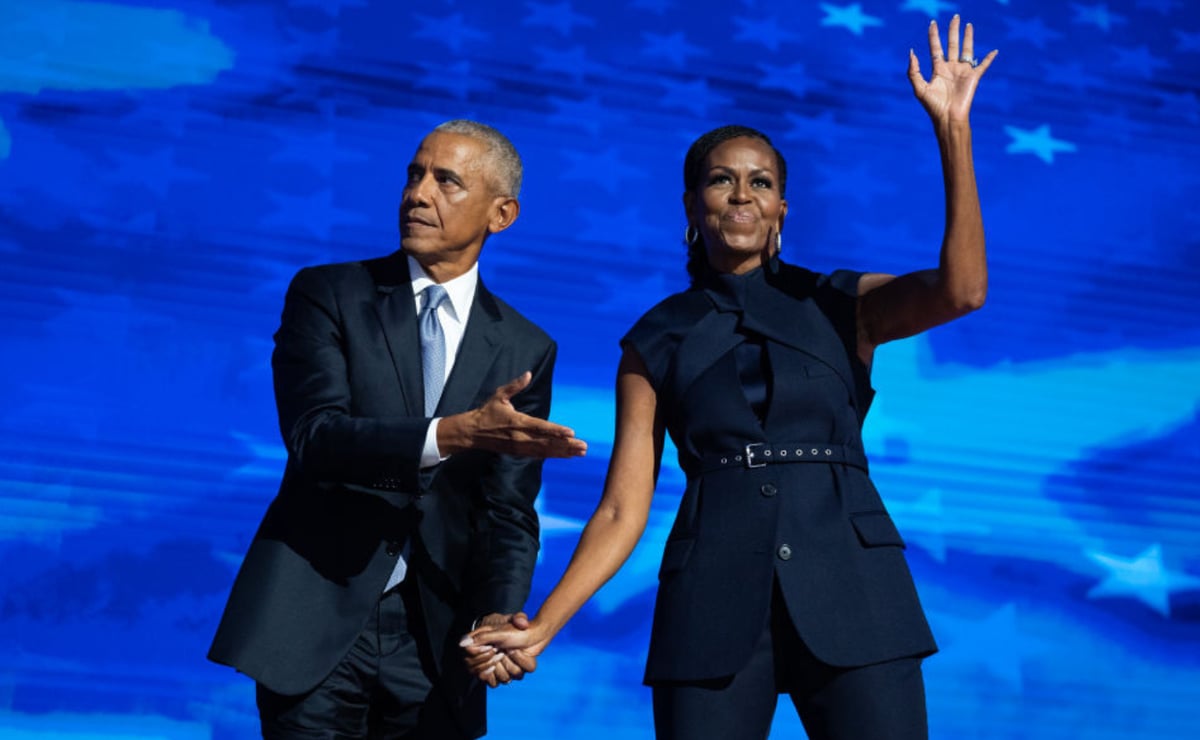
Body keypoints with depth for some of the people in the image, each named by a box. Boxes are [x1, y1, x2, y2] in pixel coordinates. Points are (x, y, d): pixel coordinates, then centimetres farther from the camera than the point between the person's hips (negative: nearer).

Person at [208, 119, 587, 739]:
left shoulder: (525, 350, 5)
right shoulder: (326, 294, 0)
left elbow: (508, 509, 2)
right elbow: (313, 433, -15)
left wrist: (499, 615, -16)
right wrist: (453, 433, -29)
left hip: (432, 640, 2)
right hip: (317, 623, -2)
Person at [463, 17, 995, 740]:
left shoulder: (841, 306, 10)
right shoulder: (657, 341, 11)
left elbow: (961, 290, -9)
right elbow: (623, 509, 7)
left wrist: (951, 126, -12)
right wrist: (539, 629, -4)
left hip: (850, 595, 0)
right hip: (712, 605, 0)